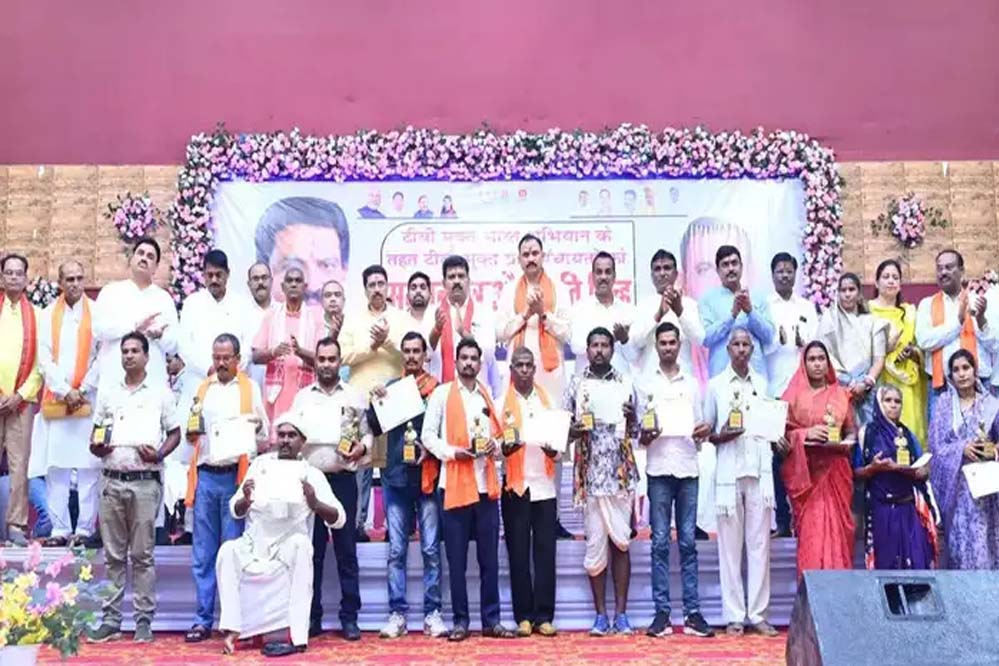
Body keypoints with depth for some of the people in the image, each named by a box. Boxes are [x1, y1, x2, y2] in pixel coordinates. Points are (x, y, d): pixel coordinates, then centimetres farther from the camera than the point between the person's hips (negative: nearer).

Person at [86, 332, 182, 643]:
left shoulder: (160, 393, 5)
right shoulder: (108, 394, 15)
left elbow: (175, 433, 6)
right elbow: (95, 434, 18)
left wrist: (159, 454, -12)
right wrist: (96, 447, -4)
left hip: (145, 482, -3)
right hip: (112, 480, 3)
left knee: (143, 555, 0)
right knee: (113, 555, 7)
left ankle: (144, 621, 6)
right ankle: (110, 620, 13)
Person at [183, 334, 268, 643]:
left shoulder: (250, 388, 7)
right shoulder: (202, 389, 15)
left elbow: (264, 434, 10)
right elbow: (191, 435, 21)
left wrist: (252, 425, -11)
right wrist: (192, 431, -1)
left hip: (236, 476, -3)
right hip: (205, 476, 3)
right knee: (203, 554, 4)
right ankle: (203, 619, 10)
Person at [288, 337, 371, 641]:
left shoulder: (356, 396, 7)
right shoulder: (302, 396, 10)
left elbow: (368, 433, 6)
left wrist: (362, 447, -13)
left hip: (343, 480, -1)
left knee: (346, 550, 2)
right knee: (312, 550, 5)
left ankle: (349, 617, 7)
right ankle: (312, 616, 12)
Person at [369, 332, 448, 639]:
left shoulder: (436, 389, 2)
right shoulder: (390, 387, 11)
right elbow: (375, 428, 8)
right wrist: (375, 403, -9)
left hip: (428, 476, -2)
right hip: (396, 476, 2)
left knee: (431, 549, 0)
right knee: (396, 550, 4)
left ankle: (432, 613, 6)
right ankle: (397, 613, 8)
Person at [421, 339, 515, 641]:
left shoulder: (489, 396, 17)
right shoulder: (442, 393, 4)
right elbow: (427, 435, 0)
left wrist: (495, 447, -2)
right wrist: (451, 451, -16)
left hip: (487, 484, 3)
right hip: (455, 484, -3)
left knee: (489, 557, 5)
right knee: (457, 558, 1)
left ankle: (491, 620, 11)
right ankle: (460, 620, 9)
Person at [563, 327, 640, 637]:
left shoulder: (626, 385, 9)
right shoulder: (575, 385, 6)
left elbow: (635, 433, 11)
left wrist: (632, 417, -10)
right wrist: (574, 430, -16)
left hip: (621, 473, 1)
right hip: (591, 474, -1)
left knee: (621, 542, 1)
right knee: (596, 544, 2)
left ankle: (621, 613, 8)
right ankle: (600, 614, 10)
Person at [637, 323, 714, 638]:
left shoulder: (692, 383, 14)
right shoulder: (646, 383, 8)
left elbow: (699, 428, 14)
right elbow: (638, 435, 7)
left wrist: (704, 431, -8)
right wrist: (645, 435, -15)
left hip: (688, 468, 2)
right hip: (659, 469, -1)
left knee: (688, 542, 2)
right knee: (660, 542, -1)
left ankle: (692, 612, 4)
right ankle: (662, 612, 3)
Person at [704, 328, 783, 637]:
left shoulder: (762, 384, 14)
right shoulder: (716, 385, 8)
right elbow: (707, 431, 9)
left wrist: (777, 440, -2)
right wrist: (721, 436, -11)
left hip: (760, 470, 2)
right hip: (729, 471, -2)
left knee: (759, 544, 1)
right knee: (730, 545, -1)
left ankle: (758, 614, 6)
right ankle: (734, 615, 4)